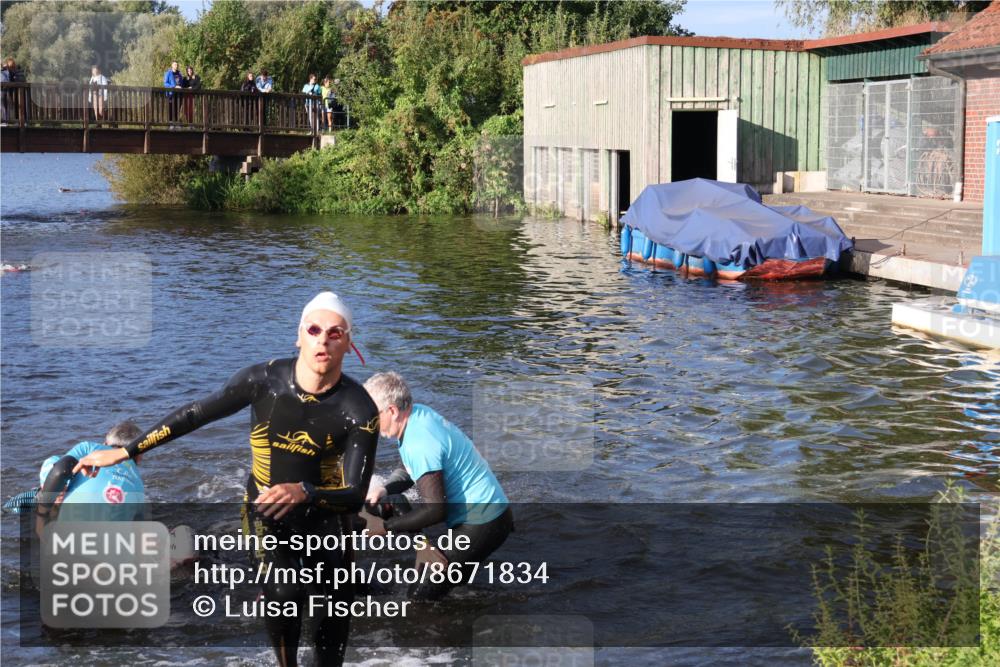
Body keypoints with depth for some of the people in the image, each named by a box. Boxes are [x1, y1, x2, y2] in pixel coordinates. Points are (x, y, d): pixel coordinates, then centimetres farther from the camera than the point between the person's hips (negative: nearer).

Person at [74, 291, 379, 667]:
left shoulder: (359, 411, -20)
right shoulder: (265, 380, -18)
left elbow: (356, 495, -25)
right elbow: (195, 415, -5)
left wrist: (302, 492, -45)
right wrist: (124, 452, -1)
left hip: (322, 512, 1)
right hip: (267, 510, -1)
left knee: (337, 604, -1)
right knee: (286, 593, -26)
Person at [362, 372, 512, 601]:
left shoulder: (420, 444, -26)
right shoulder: (418, 415, 2)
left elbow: (435, 510, -25)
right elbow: (411, 471, 16)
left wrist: (384, 527, -20)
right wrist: (384, 489, -3)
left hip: (481, 525, -10)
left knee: (421, 597, -11)